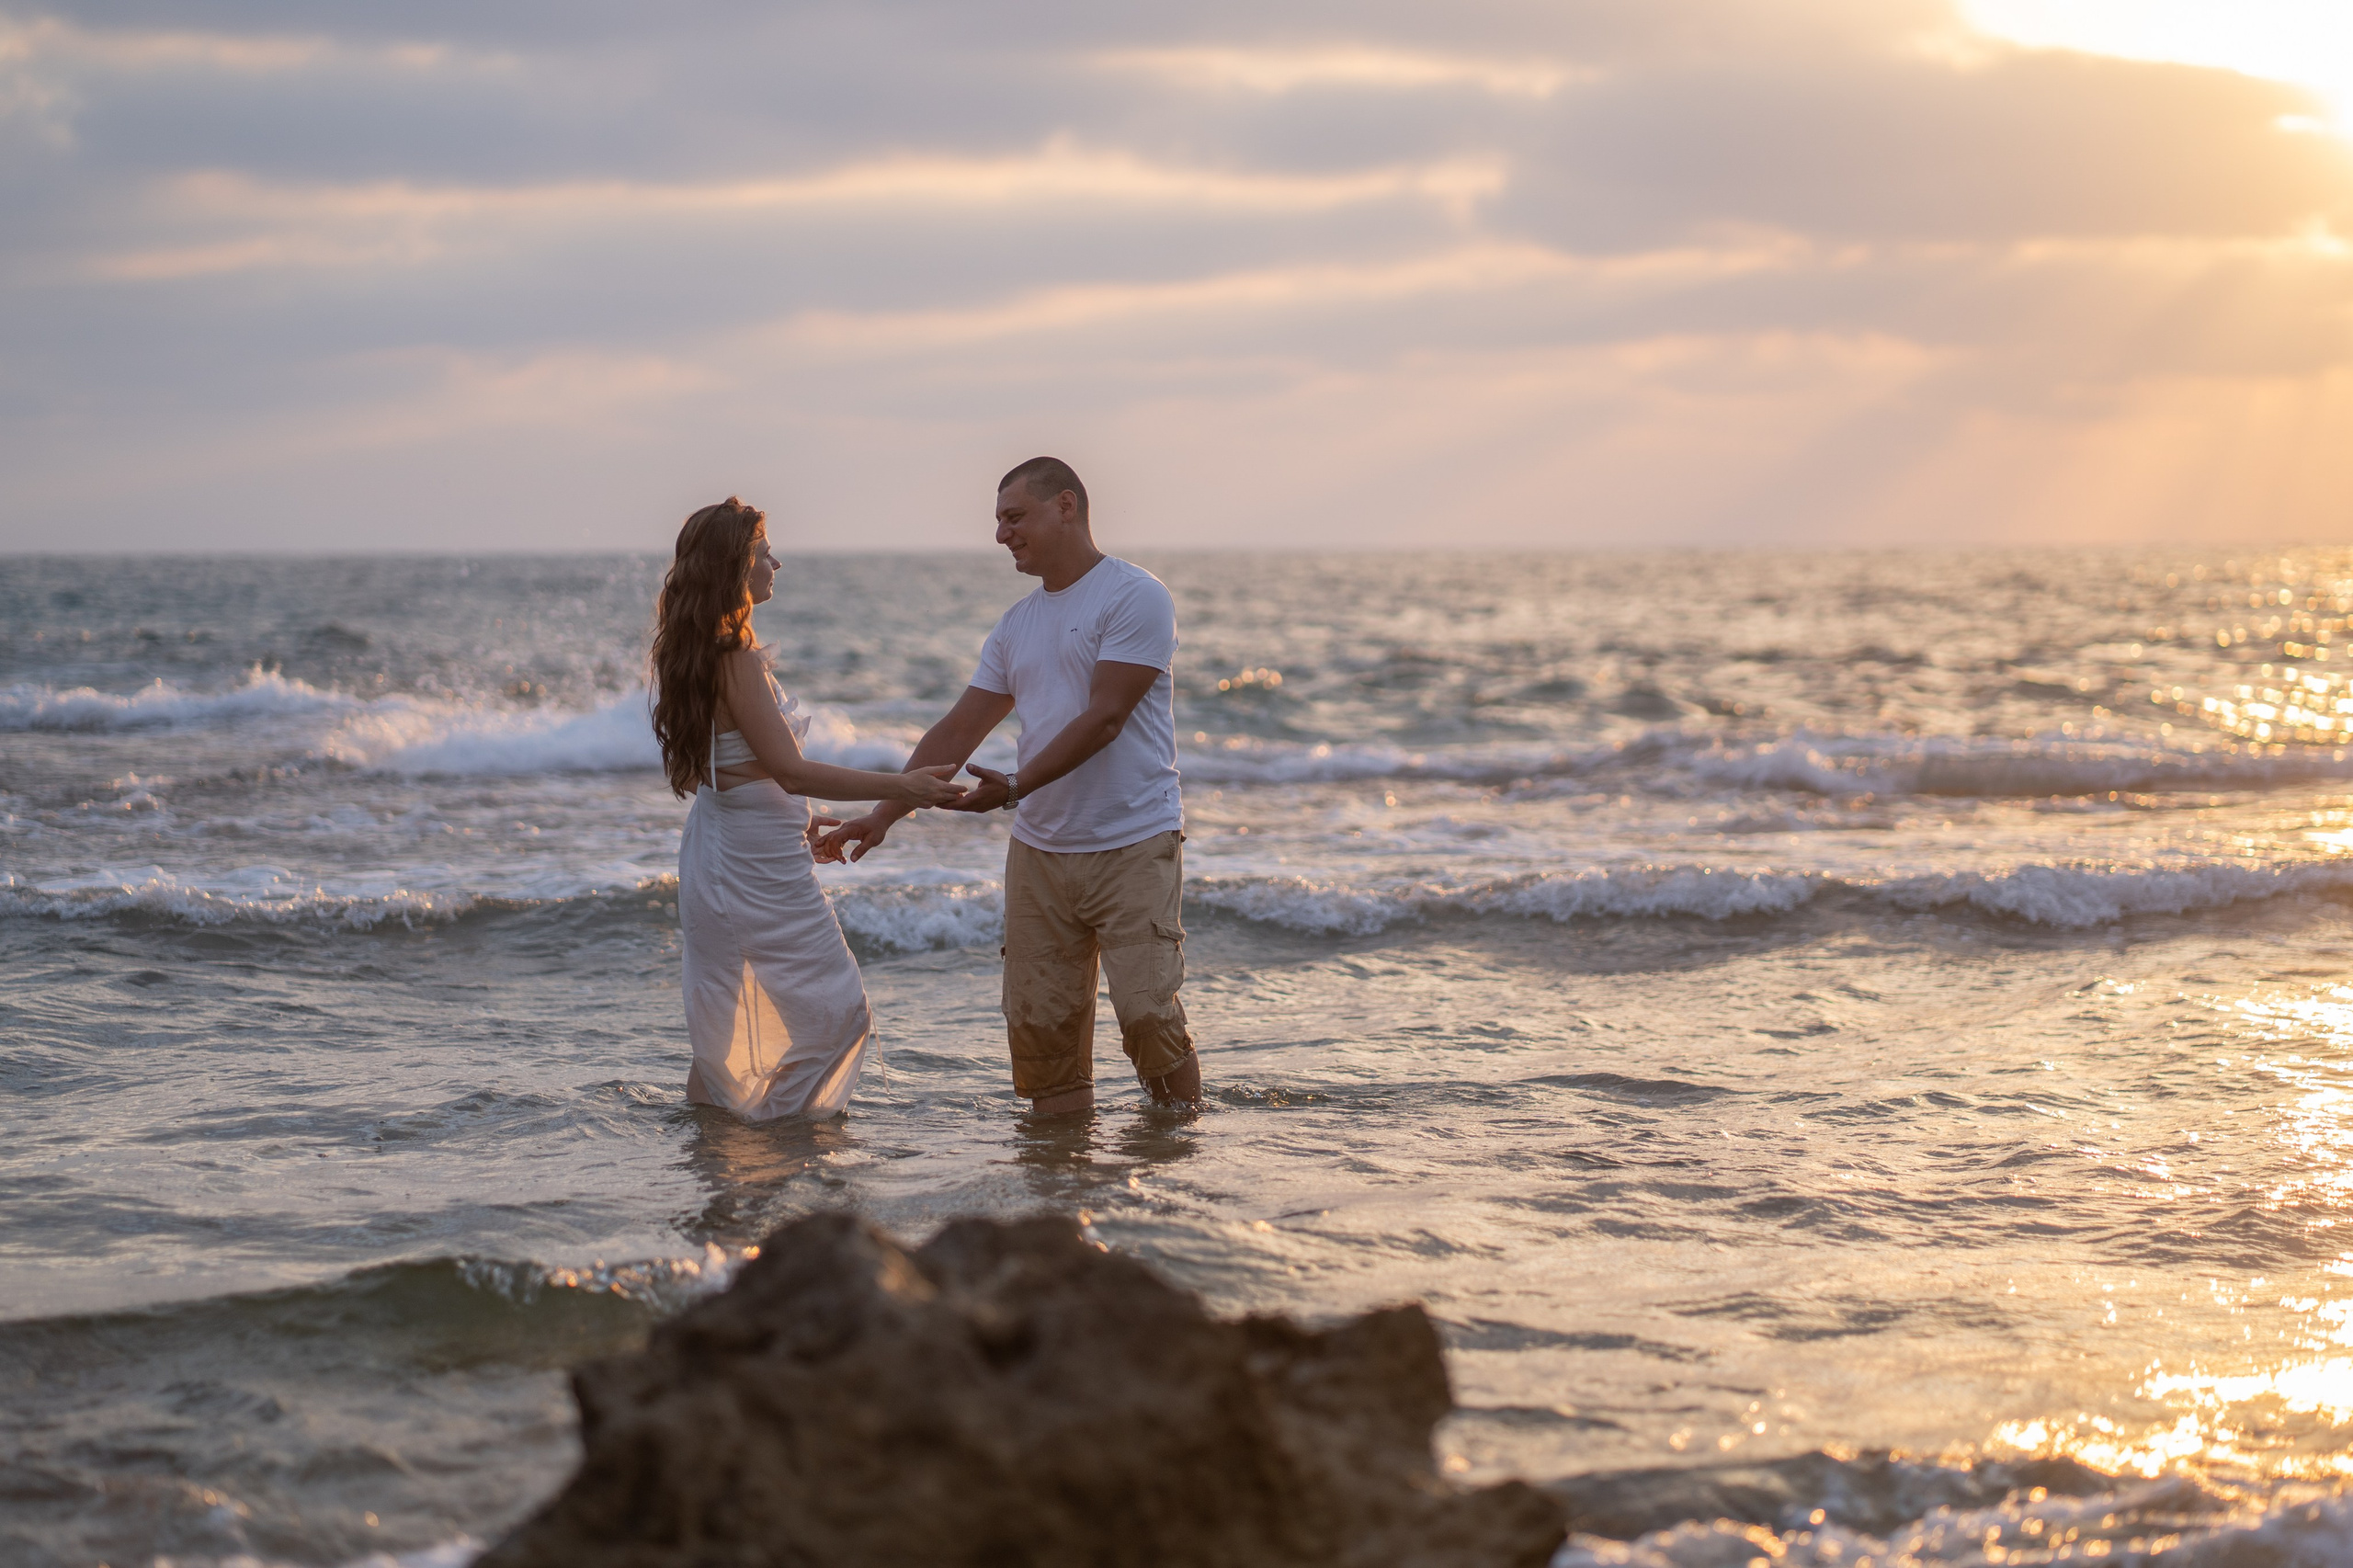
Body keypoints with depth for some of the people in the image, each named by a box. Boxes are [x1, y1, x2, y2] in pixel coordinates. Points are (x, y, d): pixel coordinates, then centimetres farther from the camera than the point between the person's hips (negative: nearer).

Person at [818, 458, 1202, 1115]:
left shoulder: (1135, 597, -7)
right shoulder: (1016, 626, 16)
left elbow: (1104, 719, -15)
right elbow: (958, 732, 17)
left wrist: (1015, 788, -18)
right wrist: (883, 813, 10)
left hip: (1133, 845, -7)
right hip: (1039, 850, 7)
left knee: (1147, 1013, -13)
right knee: (1039, 1025, 0)